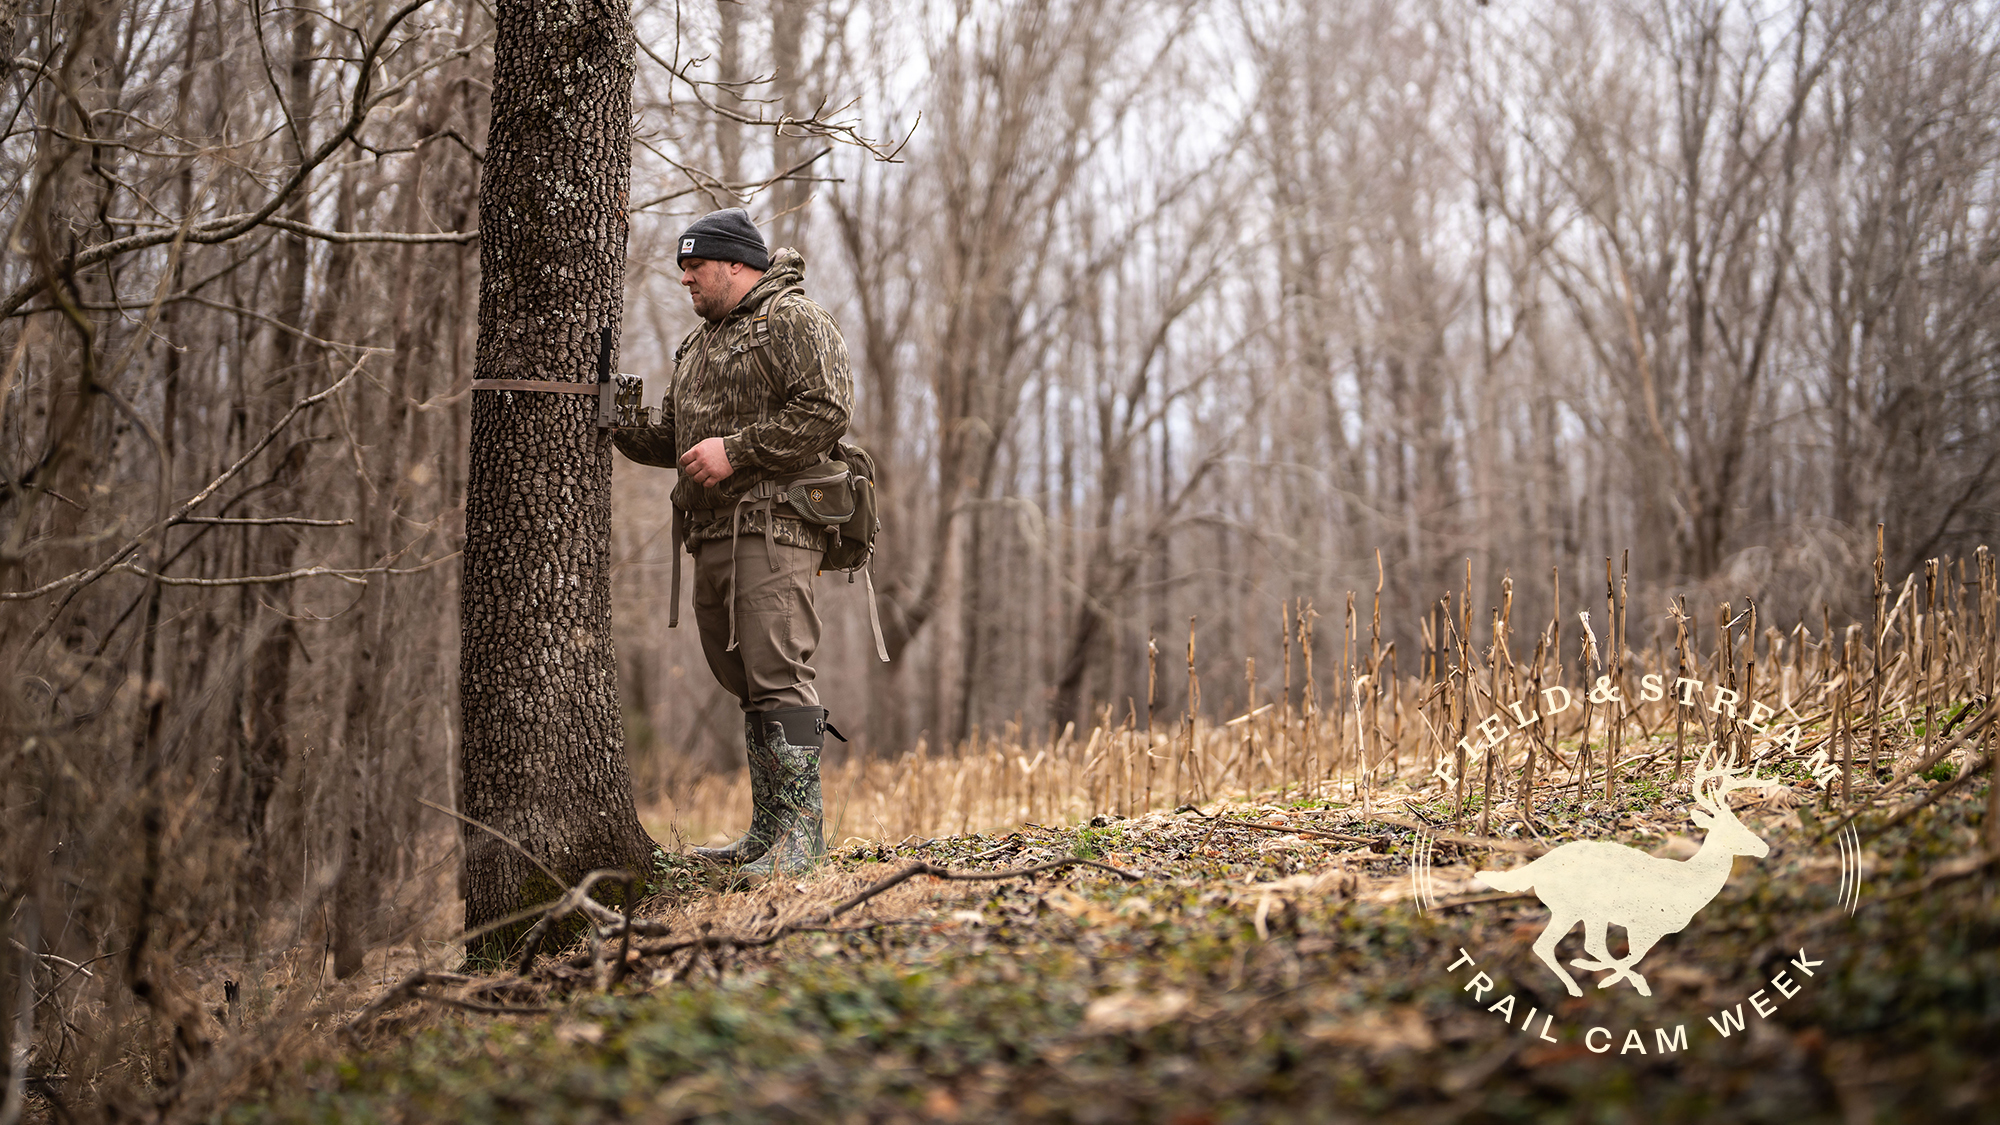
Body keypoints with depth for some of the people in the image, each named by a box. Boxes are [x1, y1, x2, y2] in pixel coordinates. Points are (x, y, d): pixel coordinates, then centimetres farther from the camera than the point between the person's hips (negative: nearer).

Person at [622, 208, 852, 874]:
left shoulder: (793, 320, -3)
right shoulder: (702, 340, 25)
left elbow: (826, 411, -15)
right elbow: (675, 430, 28)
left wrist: (735, 450, -16)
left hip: (773, 525, -9)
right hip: (711, 533, 9)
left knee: (777, 675, -14)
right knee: (745, 683, 10)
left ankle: (800, 832, -12)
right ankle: (767, 832, 16)